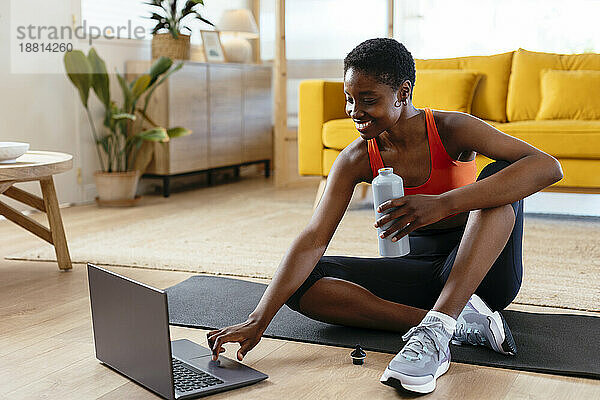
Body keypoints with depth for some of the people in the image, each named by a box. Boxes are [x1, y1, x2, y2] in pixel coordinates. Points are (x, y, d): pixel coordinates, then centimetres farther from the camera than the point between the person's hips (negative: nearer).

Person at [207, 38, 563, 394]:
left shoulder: (450, 129, -15)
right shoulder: (357, 160, -6)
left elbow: (548, 167, -29)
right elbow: (313, 239, -14)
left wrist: (444, 204, -40)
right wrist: (258, 321, -26)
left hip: (484, 272, -3)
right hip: (419, 269, 3)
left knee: (499, 175, -30)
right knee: (301, 284, -18)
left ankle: (435, 330, -39)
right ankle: (458, 322, -28)